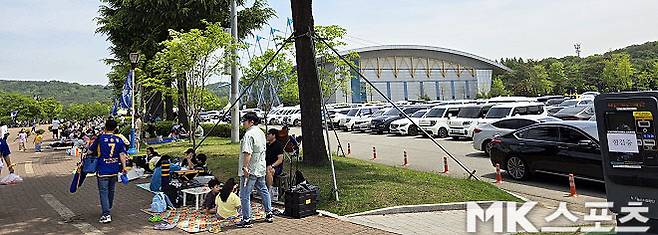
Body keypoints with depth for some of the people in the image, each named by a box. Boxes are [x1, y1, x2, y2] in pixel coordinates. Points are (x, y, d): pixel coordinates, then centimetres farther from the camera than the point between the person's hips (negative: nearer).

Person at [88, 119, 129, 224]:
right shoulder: (119, 140, 0)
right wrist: (124, 167, 4)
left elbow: (91, 149, 5)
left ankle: (106, 215, -11)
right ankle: (107, 210, 34)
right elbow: (122, 154, -2)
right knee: (111, 191, 18)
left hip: (102, 170, -4)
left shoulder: (100, 138, -9)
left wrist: (91, 142, 25)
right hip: (114, 170, 4)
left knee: (103, 192, -3)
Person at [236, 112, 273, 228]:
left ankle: (246, 220, 1)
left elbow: (247, 153, -27)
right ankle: (269, 214, 30)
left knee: (245, 195, -2)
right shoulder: (261, 133, 10)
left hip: (250, 170, -9)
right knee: (263, 190, 21)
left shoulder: (249, 134, -19)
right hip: (261, 168, 9)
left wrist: (245, 167, -26)